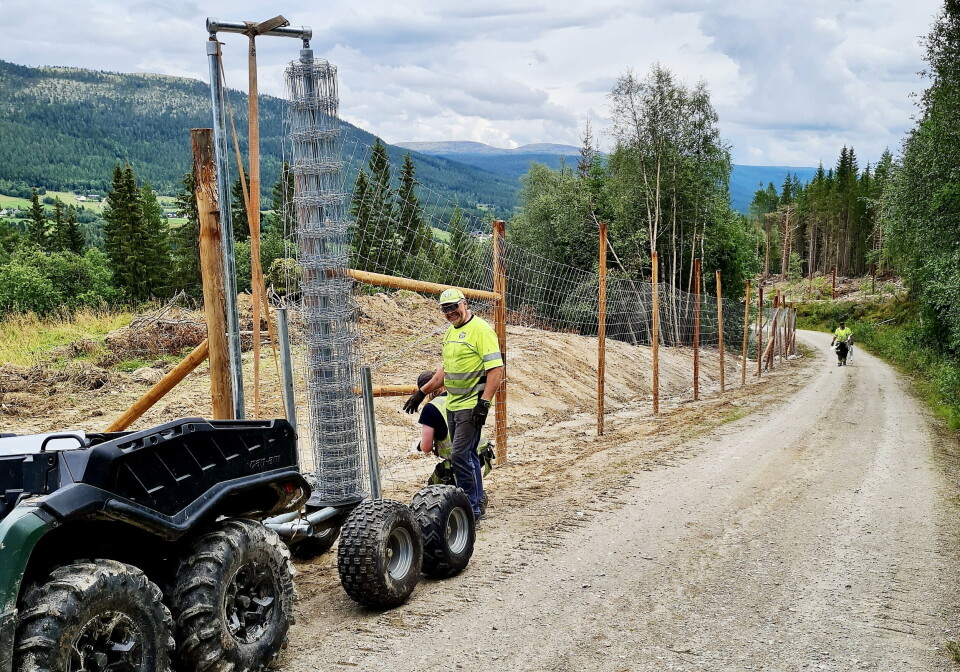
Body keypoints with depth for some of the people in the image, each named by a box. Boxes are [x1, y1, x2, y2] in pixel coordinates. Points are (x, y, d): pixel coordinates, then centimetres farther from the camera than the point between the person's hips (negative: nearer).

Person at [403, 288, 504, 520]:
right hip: (453, 404, 9)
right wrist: (422, 392, 24)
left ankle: (471, 507, -3)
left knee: (460, 455, -11)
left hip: (471, 405, -9)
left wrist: (484, 402, -24)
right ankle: (477, 502, 25)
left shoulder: (481, 330, -13)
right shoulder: (450, 332, 15)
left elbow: (496, 369, -18)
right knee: (467, 455, 14)